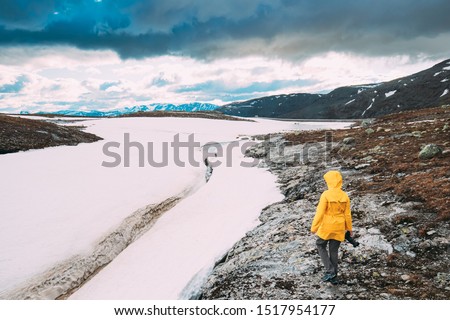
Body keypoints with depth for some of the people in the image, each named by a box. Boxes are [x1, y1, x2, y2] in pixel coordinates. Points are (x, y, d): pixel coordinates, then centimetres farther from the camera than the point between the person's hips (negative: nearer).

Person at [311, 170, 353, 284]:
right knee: (334, 250, 14)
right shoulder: (345, 196, -3)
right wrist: (349, 228, 14)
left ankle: (330, 271, 5)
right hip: (339, 228, 4)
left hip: (326, 227, -4)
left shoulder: (326, 195, -17)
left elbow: (320, 212, -16)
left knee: (321, 246, 16)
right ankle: (334, 277, 21)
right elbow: (347, 214, 2)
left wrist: (314, 227, -8)